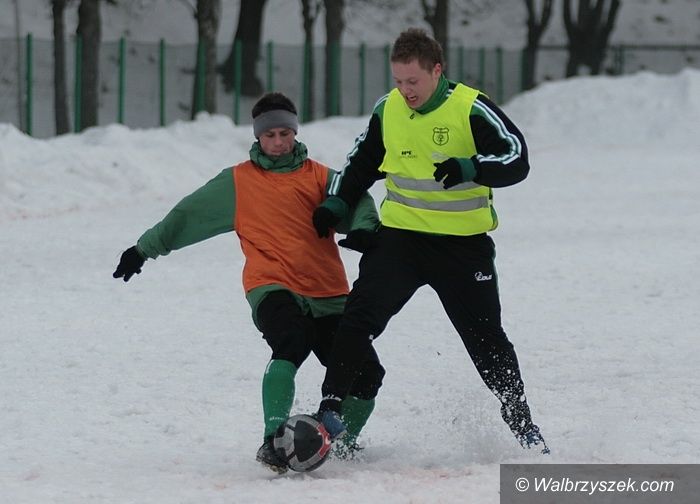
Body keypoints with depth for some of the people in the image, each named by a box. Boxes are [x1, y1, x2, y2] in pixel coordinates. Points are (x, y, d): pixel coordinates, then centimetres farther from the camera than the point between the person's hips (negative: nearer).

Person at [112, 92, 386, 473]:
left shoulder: (319, 176, 15)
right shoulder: (238, 182, 14)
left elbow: (355, 202, -1)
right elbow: (189, 215, 20)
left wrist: (364, 228, -24)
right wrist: (145, 248, 22)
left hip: (327, 294, 3)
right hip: (272, 287, -3)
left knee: (366, 373, -2)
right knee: (291, 348, -32)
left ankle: (343, 442, 21)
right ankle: (273, 441, -36)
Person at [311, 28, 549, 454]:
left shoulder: (471, 109, -13)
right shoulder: (387, 111, 1)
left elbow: (516, 159, -19)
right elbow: (363, 163, 19)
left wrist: (468, 169, -35)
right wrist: (336, 206, 9)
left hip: (463, 244, -3)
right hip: (400, 238, 3)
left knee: (487, 339, 7)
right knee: (360, 315, -17)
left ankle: (522, 425, 23)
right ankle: (331, 409, -17)